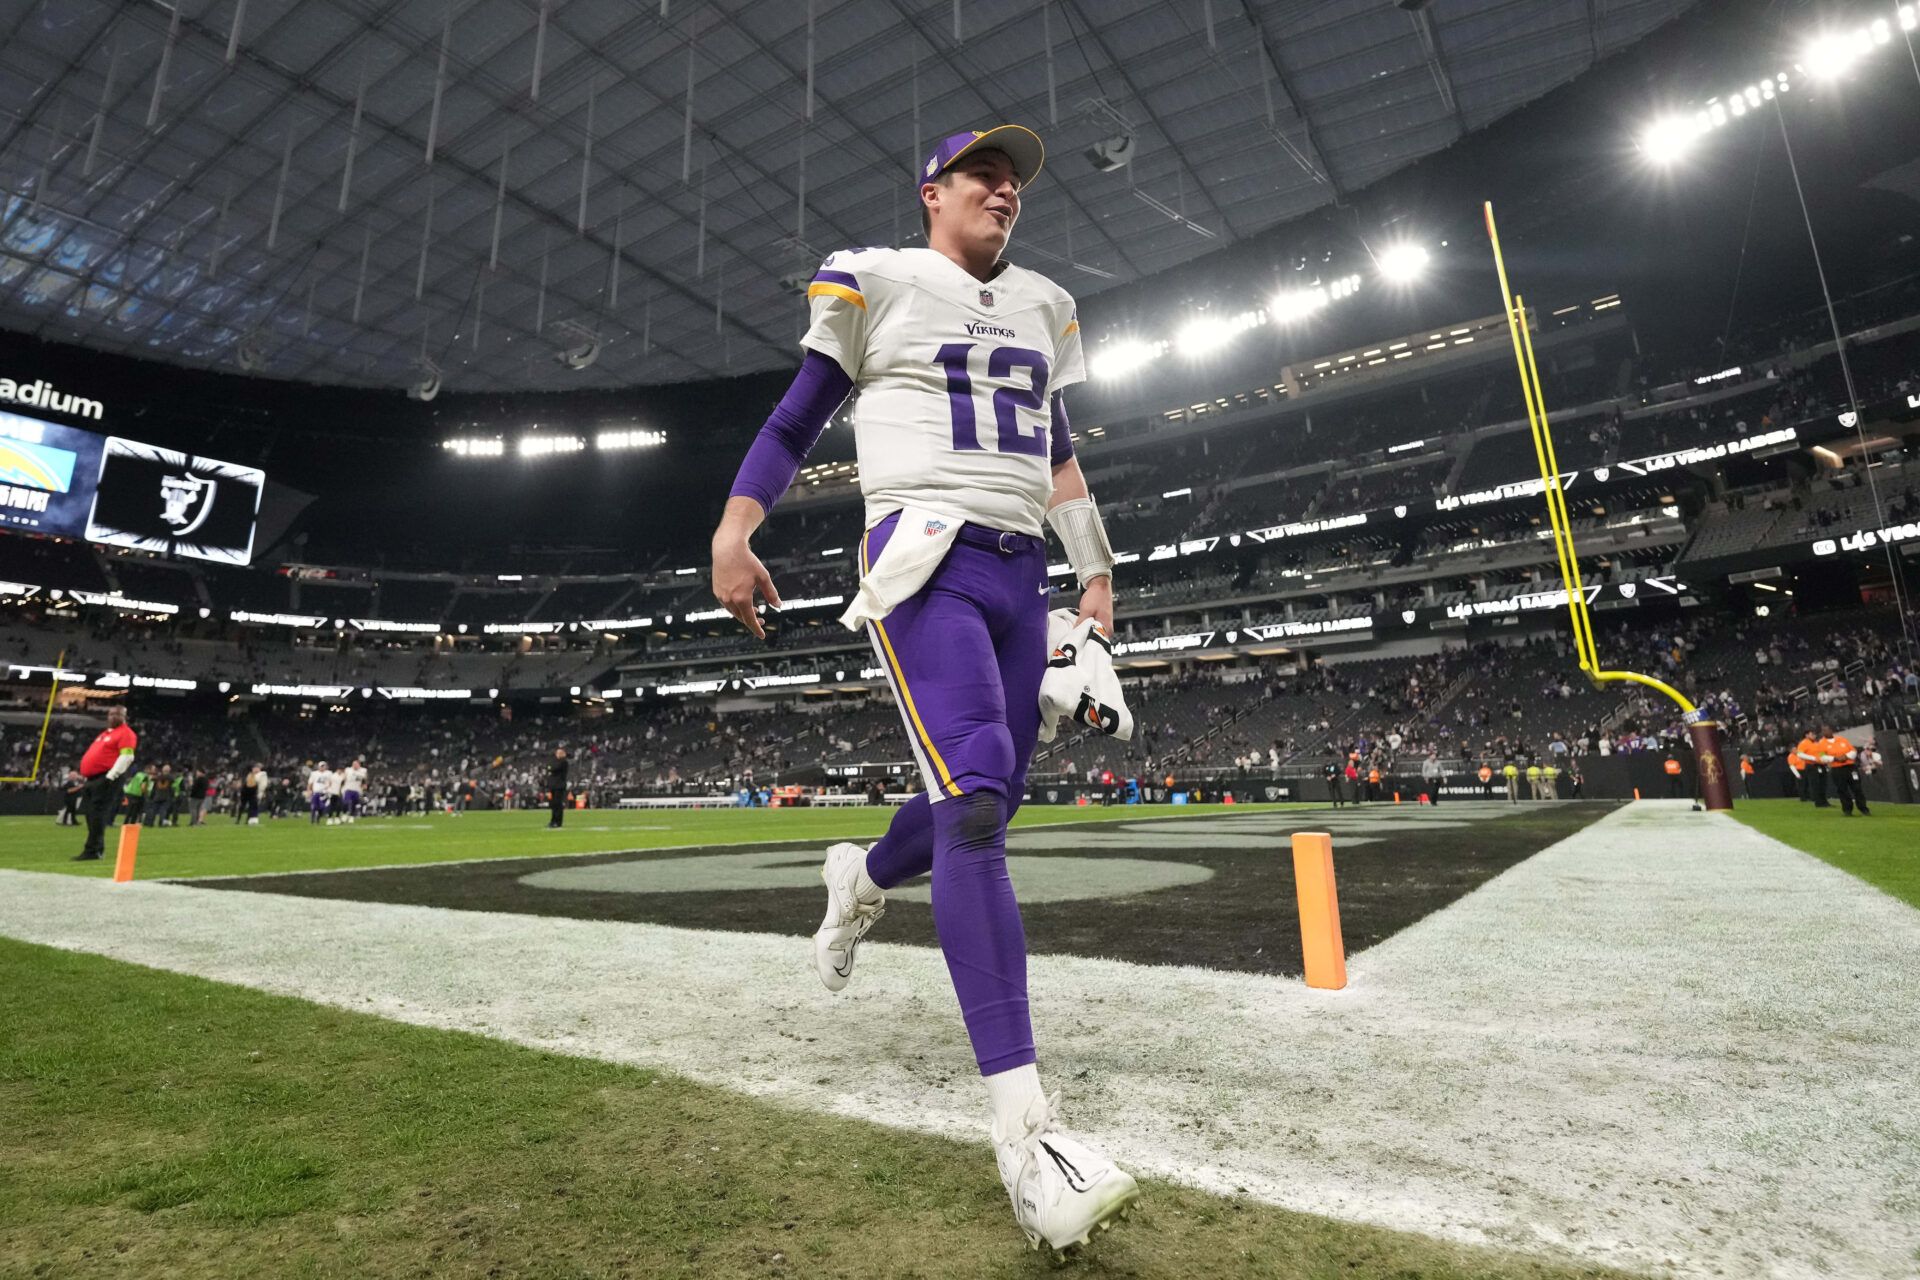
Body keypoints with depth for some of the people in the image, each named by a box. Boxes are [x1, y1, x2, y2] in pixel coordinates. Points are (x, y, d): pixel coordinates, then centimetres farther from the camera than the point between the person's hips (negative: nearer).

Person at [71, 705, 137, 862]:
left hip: (105, 779, -9)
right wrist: (85, 777, 21)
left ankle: (92, 851, -11)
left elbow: (126, 757, -17)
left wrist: (110, 777, -22)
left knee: (97, 814, -12)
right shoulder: (105, 733, 23)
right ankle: (96, 849, 16)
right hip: (91, 779, 10)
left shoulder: (126, 733, -6)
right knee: (91, 814, 10)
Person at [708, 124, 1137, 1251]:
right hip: (925, 555, -6)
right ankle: (1025, 1123, -20)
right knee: (973, 797, -23)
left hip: (1021, 573, 7)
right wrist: (735, 530, -8)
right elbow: (800, 418, 6)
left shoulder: (1044, 308, 24)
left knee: (983, 805, 5)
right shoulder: (876, 283, 9)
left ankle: (862, 881, 40)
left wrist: (1096, 575, 17)